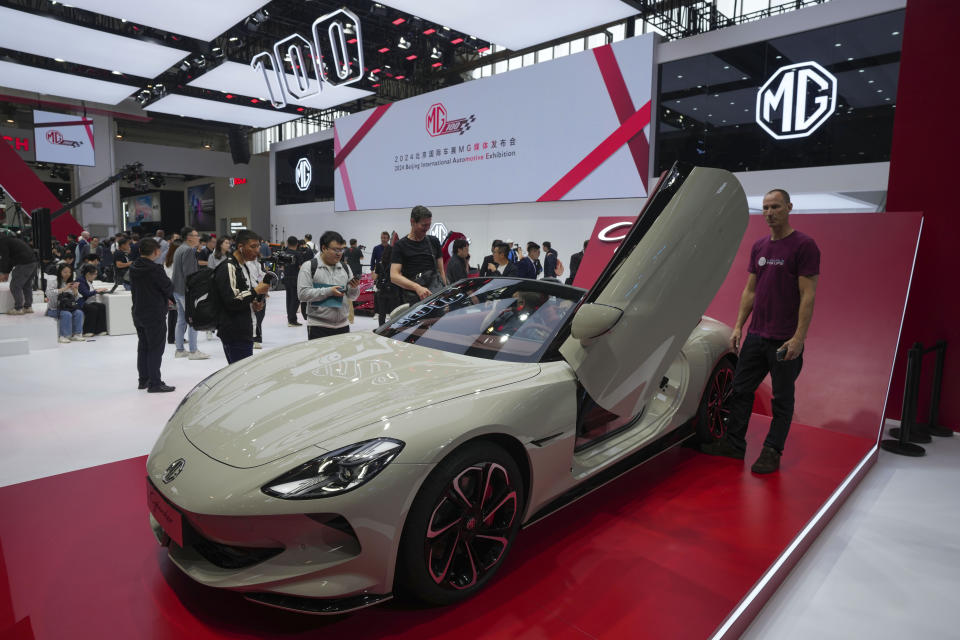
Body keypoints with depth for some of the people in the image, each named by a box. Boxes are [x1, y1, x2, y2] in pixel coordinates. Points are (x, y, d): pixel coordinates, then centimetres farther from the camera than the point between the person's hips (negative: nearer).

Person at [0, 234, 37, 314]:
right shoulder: (10, 239, 28)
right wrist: (7, 272, 27)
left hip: (24, 263, -9)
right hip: (33, 262, 9)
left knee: (15, 286, -2)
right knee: (27, 286, 17)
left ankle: (18, 308, 0)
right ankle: (28, 307, 21)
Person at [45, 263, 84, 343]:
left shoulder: (71, 283, 14)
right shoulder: (52, 281, -1)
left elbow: (75, 299, 10)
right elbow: (49, 293, -20)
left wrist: (75, 290, -9)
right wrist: (63, 289, -26)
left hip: (67, 307, 4)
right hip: (53, 309, -4)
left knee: (79, 312, -25)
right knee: (67, 314, -33)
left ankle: (76, 334, -18)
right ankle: (64, 336, -24)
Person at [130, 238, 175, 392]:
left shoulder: (133, 268, 5)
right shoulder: (155, 268, -19)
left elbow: (133, 289, 12)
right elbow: (168, 287, -14)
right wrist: (168, 296, 10)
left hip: (138, 313, 8)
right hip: (154, 314, -8)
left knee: (143, 346, 17)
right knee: (156, 347, -2)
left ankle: (143, 380, 25)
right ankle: (155, 383, -1)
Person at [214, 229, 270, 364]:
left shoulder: (245, 267, 18)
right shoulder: (228, 267, -12)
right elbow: (232, 301, -20)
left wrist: (253, 304, 11)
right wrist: (256, 291, -14)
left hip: (245, 333, 10)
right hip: (234, 335, -10)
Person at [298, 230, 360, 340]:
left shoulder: (345, 267, 13)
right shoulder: (309, 266, -1)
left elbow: (352, 297, 14)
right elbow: (303, 294, -11)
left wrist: (354, 288, -9)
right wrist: (329, 291, -17)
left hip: (343, 326, 5)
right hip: (318, 326, -4)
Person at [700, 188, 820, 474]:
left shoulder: (804, 245, -10)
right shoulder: (759, 247, 10)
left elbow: (808, 295, -14)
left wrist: (799, 337, -18)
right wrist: (738, 326, 9)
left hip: (785, 339, -7)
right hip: (756, 335, 7)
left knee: (782, 398, 7)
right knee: (740, 389, 12)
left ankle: (772, 452, 18)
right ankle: (734, 443, 24)